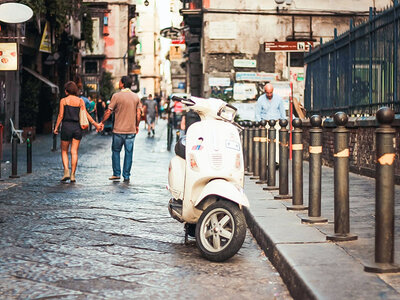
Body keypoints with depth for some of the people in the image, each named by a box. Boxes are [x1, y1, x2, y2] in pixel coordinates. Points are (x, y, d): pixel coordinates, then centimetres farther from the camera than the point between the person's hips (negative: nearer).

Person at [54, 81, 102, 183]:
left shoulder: (63, 100, -2)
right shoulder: (80, 101, 4)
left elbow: (60, 116, -4)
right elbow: (86, 114, -3)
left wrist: (56, 127, 3)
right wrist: (95, 124, 1)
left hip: (66, 126, -2)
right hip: (77, 127, 2)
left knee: (64, 151, 10)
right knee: (74, 152, 4)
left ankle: (66, 171, -7)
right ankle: (73, 175, 1)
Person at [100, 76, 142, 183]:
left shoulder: (116, 96, -8)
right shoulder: (136, 97, 4)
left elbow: (109, 111, -5)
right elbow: (138, 113, 4)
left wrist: (102, 122, 8)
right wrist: (137, 126, 17)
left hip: (118, 130, -3)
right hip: (131, 130, 3)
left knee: (116, 151, 13)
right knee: (128, 153, 7)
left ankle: (116, 174, 13)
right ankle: (126, 176, 8)